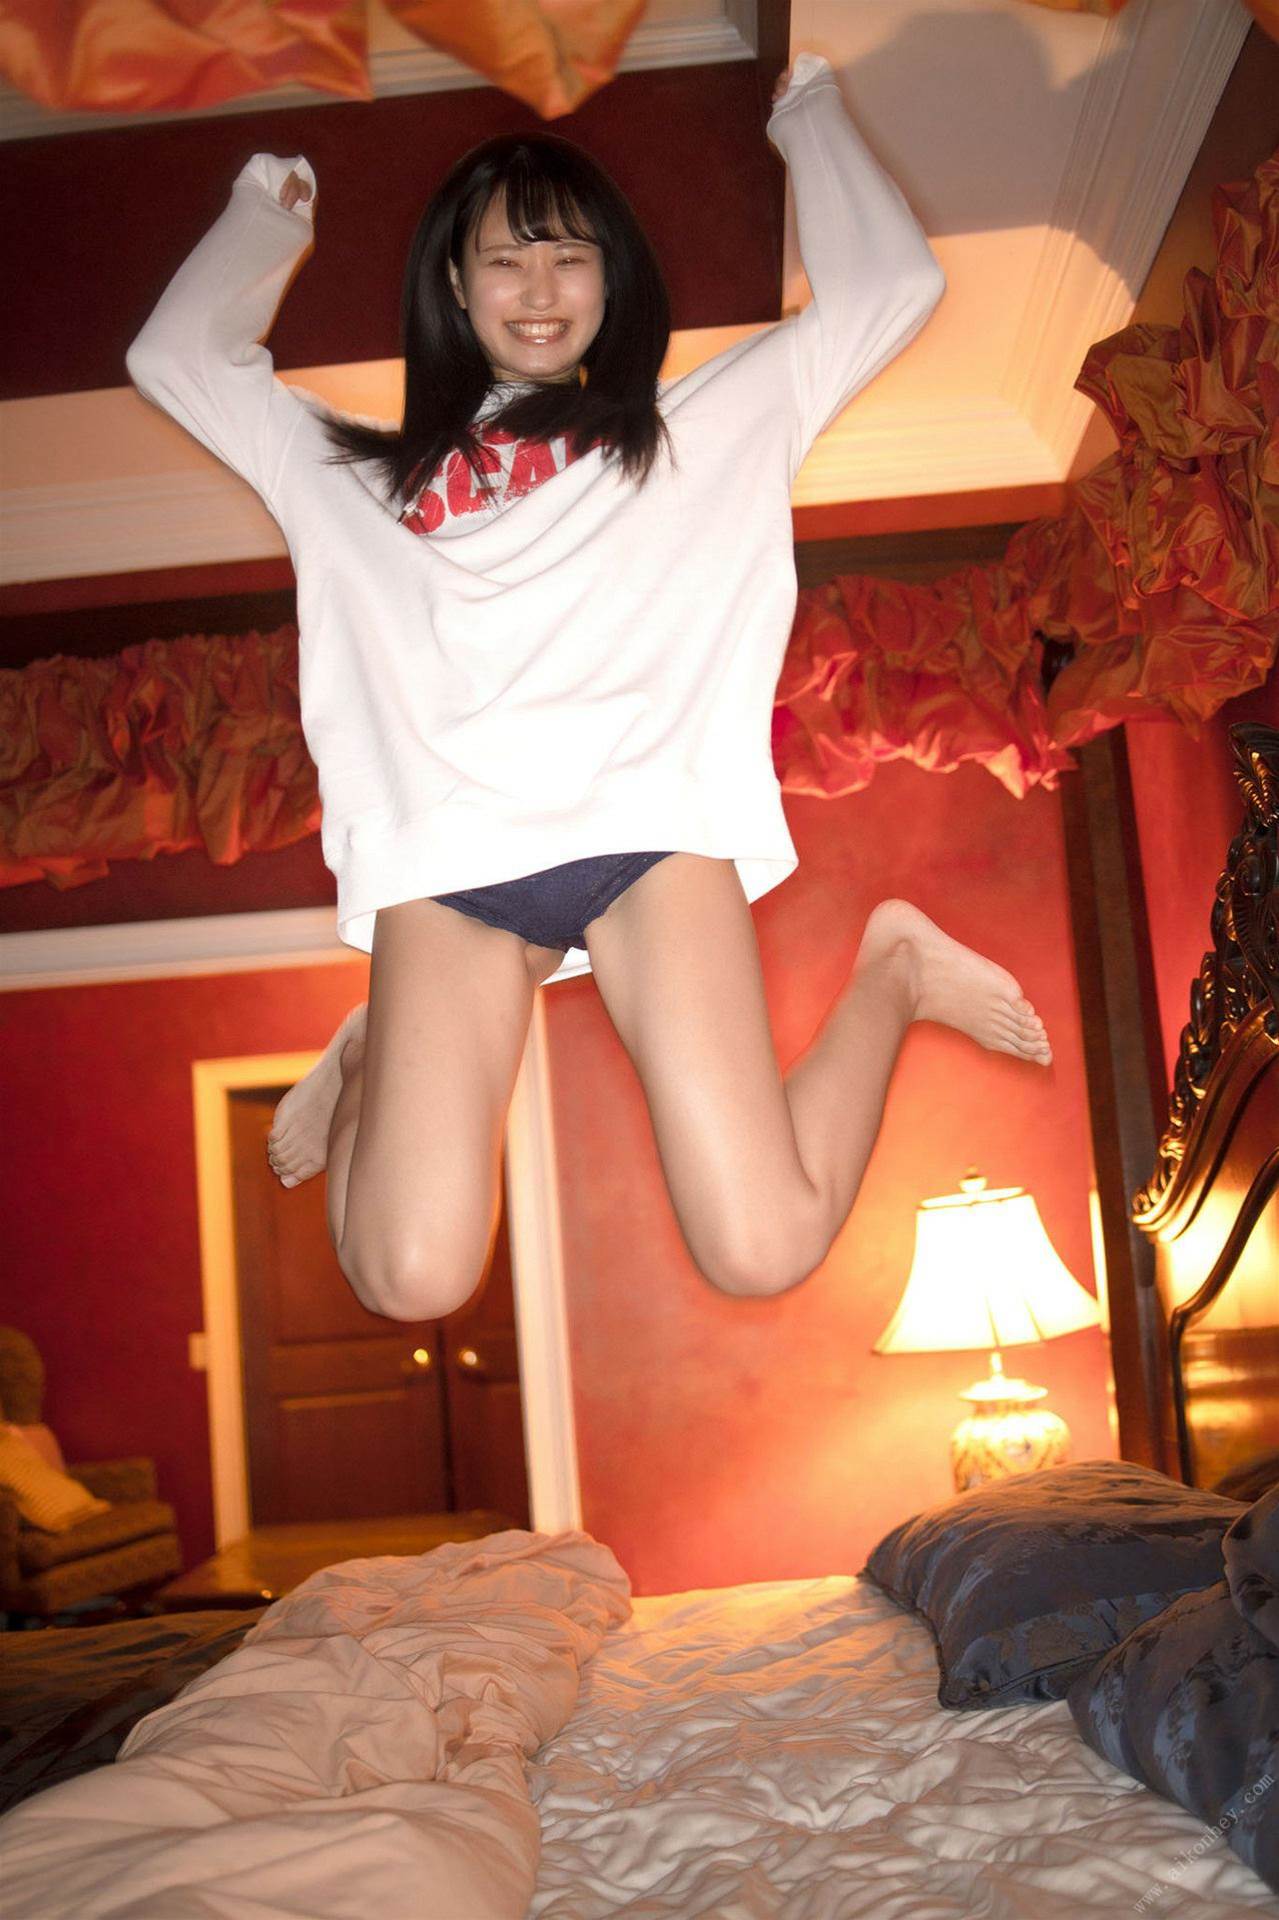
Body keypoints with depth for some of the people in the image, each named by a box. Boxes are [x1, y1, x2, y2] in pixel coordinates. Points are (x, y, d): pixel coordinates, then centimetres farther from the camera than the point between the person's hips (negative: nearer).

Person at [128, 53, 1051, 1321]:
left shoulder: (698, 428, 29)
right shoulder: (367, 474, 32)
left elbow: (893, 288, 30)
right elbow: (177, 358, 36)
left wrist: (809, 119, 43)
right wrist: (266, 217, 50)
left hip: (653, 820, -1)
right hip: (445, 852, 1)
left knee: (762, 1250, -18)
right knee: (412, 1279, -19)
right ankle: (369, 1066, 15)